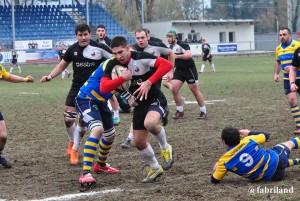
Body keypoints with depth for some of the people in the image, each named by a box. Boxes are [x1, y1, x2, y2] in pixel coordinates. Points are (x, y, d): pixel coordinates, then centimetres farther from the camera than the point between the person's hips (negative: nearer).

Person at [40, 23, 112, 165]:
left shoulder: (99, 48, -12)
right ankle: (72, 142, 31)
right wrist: (50, 76, 1)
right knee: (68, 119, 2)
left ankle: (74, 149, 13)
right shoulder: (73, 49, 2)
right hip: (76, 88, 4)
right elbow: (62, 65, 15)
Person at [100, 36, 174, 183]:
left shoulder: (141, 57, -21)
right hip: (139, 104, 6)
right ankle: (155, 169, 32)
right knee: (139, 142, 6)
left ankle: (165, 148, -6)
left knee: (150, 123, -36)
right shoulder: (113, 65, -7)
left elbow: (167, 65, -30)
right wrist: (122, 78, -29)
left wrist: (149, 82, -34)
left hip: (156, 99, -6)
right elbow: (103, 88, -17)